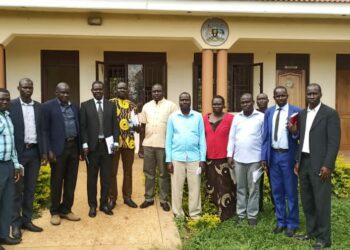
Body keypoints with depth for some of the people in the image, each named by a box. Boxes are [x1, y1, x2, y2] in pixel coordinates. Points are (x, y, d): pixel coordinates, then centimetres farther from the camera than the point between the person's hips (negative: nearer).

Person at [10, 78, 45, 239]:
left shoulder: (38, 106, 9)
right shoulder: (11, 105, -4)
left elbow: (41, 129, 10)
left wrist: (43, 151, 6)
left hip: (34, 151, 4)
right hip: (18, 152, -4)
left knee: (30, 189, 11)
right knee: (17, 189, 5)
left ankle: (27, 220, 22)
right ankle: (15, 223, 15)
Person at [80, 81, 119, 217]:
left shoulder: (111, 105, 7)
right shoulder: (85, 105, 2)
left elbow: (115, 125, 5)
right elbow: (83, 126, -2)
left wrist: (115, 142, -3)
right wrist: (85, 144, -10)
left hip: (107, 145, 2)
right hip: (92, 145, -1)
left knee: (106, 177, 8)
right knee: (92, 177, 8)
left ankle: (104, 204, 20)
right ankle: (92, 205, 18)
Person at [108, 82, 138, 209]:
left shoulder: (132, 105, 10)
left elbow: (136, 125, 14)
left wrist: (135, 125, -10)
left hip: (129, 142, 3)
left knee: (128, 170, 11)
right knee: (112, 171, 4)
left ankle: (127, 196, 22)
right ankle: (112, 198, 15)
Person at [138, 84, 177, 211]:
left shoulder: (171, 106, -4)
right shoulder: (146, 106, 9)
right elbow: (143, 125, 11)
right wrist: (141, 143, 8)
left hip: (164, 144, -4)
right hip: (148, 144, 4)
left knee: (164, 173, 6)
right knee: (148, 172, 11)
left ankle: (164, 200, 16)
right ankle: (148, 198, 23)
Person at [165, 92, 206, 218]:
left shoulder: (198, 117, 3)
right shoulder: (172, 117, 3)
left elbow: (202, 138, 3)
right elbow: (168, 139, 4)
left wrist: (203, 159, -1)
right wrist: (168, 160, -1)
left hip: (194, 157, 0)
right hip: (177, 157, 0)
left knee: (195, 187, 5)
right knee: (177, 187, 6)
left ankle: (195, 214, 17)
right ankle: (178, 214, 19)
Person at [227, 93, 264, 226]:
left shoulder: (261, 117, -2)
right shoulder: (237, 117, 8)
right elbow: (232, 137, 8)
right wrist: (230, 155, 4)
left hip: (255, 158, -3)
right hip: (238, 158, 3)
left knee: (253, 188, 5)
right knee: (240, 188, 11)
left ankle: (252, 215, 14)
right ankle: (241, 214, 21)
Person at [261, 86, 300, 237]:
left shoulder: (295, 111, -5)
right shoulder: (269, 112, 7)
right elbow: (265, 135, 6)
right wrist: (264, 156, 2)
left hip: (288, 155, -4)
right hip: (273, 155, 4)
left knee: (290, 191, 6)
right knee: (277, 191, 12)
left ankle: (292, 224, 19)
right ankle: (281, 221, 25)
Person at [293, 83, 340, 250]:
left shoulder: (330, 113, -8)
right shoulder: (302, 114, 12)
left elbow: (334, 142, -12)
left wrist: (327, 165, -18)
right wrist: (298, 161, 11)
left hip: (319, 164, -6)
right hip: (304, 162, 6)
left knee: (321, 202, 0)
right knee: (307, 200, 14)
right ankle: (311, 231, 28)